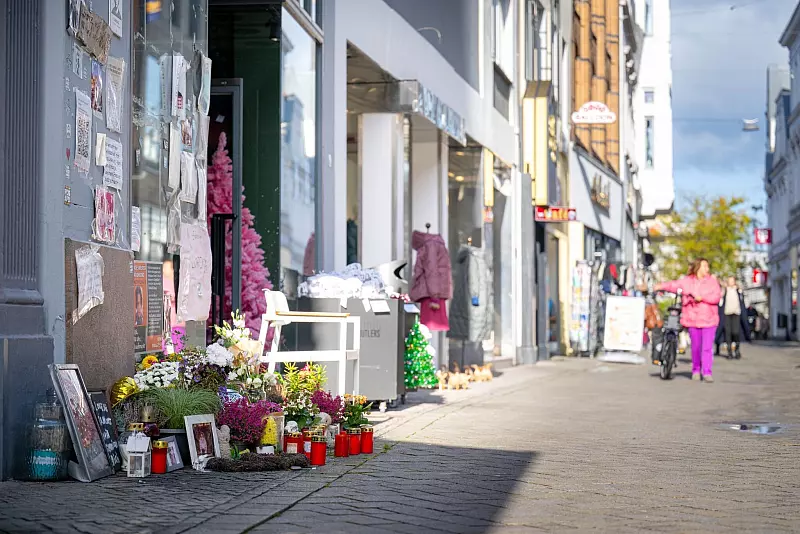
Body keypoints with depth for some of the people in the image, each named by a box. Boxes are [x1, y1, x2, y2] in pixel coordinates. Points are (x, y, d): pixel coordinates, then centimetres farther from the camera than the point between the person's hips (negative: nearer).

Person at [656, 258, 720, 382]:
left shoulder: (712, 281, 3)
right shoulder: (687, 281, 6)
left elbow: (716, 297, -6)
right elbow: (673, 285, 3)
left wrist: (702, 297, -17)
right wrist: (661, 286, -13)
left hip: (709, 320, -1)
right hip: (693, 320, 1)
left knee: (707, 348, -8)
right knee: (695, 347, 7)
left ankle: (707, 372, -7)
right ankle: (696, 370, 22)